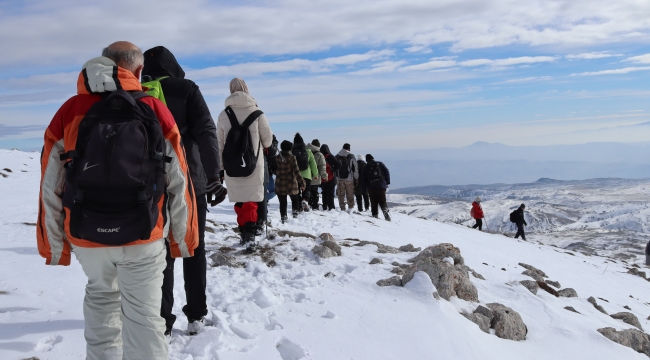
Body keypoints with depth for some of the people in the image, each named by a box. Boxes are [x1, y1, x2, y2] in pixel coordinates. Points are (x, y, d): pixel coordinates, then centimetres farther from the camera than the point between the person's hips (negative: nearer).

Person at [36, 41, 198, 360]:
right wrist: (183, 238, 8)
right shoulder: (154, 110, -4)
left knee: (101, 298, 27)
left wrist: (54, 246, 10)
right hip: (143, 237, -2)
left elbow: (50, 187, 0)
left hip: (87, 236, 2)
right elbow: (178, 184, -3)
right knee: (143, 315, 7)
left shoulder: (70, 111, -1)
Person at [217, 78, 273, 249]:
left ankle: (244, 232, 16)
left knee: (240, 201, 12)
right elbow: (268, 139, 2)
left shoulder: (223, 115, 1)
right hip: (254, 164, -2)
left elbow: (219, 143, 4)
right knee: (252, 200, -1)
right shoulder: (256, 112, -4)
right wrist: (260, 145, 25)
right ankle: (249, 234, -14)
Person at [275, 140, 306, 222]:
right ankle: (295, 211, 9)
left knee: (282, 202, 7)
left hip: (280, 184, 2)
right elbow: (296, 171, -14)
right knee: (295, 199, 20)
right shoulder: (292, 158, -11)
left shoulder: (277, 158, -3)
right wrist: (302, 182, -10)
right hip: (291, 183, -2)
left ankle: (283, 217, 5)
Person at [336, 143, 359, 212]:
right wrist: (356, 179, 6)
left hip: (339, 179, 2)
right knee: (350, 195, 7)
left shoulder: (337, 157, 6)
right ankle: (350, 208, 6)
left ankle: (342, 208, 7)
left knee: (341, 194, 7)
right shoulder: (351, 157, -3)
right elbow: (355, 168, -1)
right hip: (349, 179, -2)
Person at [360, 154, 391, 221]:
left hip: (371, 188, 0)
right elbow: (387, 172, 2)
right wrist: (387, 182, 8)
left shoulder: (366, 167, 7)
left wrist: (364, 190, 13)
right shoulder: (380, 164, 7)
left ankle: (375, 215, 3)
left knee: (374, 204, 8)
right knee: (382, 202, 2)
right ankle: (385, 211, -21)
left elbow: (363, 180, 7)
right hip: (381, 187, 0)